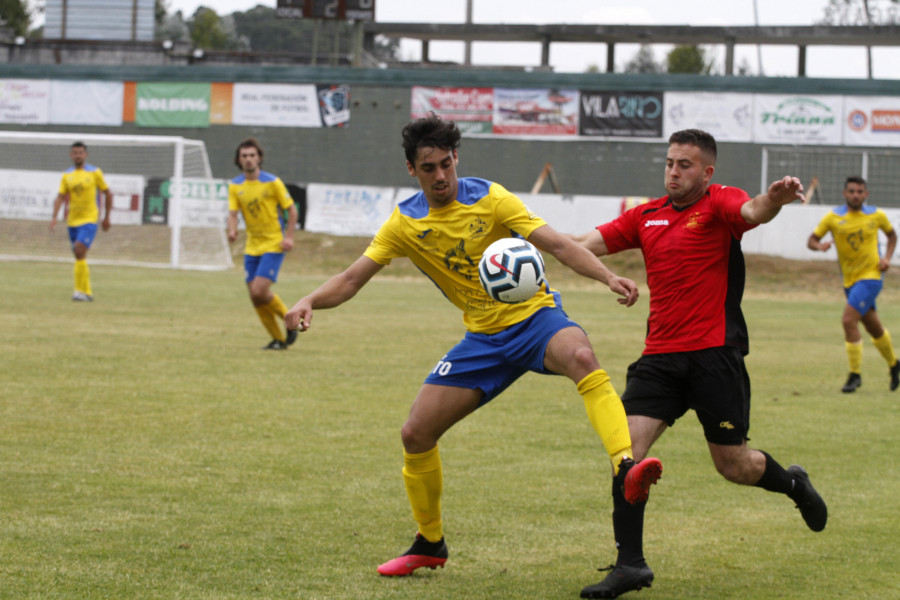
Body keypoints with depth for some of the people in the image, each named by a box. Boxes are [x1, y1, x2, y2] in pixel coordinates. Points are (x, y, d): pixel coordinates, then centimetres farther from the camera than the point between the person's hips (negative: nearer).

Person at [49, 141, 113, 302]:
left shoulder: (94, 172, -2)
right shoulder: (67, 175, 7)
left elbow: (107, 194, 5)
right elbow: (60, 197, 3)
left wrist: (106, 217, 6)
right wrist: (54, 217, -10)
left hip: (89, 219, -5)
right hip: (73, 220, 5)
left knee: (79, 251, -20)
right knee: (80, 257, 9)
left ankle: (80, 290, -17)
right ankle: (87, 292, 19)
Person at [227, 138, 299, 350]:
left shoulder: (272, 182, -9)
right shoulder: (235, 186, 3)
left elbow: (291, 209, -3)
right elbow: (233, 212, -5)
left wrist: (289, 237, -14)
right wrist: (232, 231, -27)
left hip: (274, 244, -5)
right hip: (252, 246, 5)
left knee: (260, 291, -18)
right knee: (255, 297, 1)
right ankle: (278, 339, 16)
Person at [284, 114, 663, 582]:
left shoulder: (489, 198, -10)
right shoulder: (404, 223, 0)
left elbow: (556, 244, -16)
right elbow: (352, 279, 0)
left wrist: (608, 277, -30)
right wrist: (309, 302, -20)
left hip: (533, 315, -4)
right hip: (484, 337, 4)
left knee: (582, 358, -39)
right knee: (415, 434, 0)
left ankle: (626, 468, -52)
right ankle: (429, 544, 22)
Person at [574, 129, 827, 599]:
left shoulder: (718, 205, -5)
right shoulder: (645, 216, 12)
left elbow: (752, 212, -27)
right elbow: (589, 244, 12)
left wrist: (774, 199, -50)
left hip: (714, 355, -5)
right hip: (659, 357, 5)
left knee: (733, 465, 3)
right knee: (628, 447, -11)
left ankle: (794, 485, 37)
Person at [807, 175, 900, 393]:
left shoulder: (877, 216, -1)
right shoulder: (833, 218, -2)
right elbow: (811, 240, 0)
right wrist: (819, 246, -24)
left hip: (870, 275, -3)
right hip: (849, 279, 3)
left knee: (848, 320, -19)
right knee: (873, 327, 15)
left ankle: (855, 374, -9)